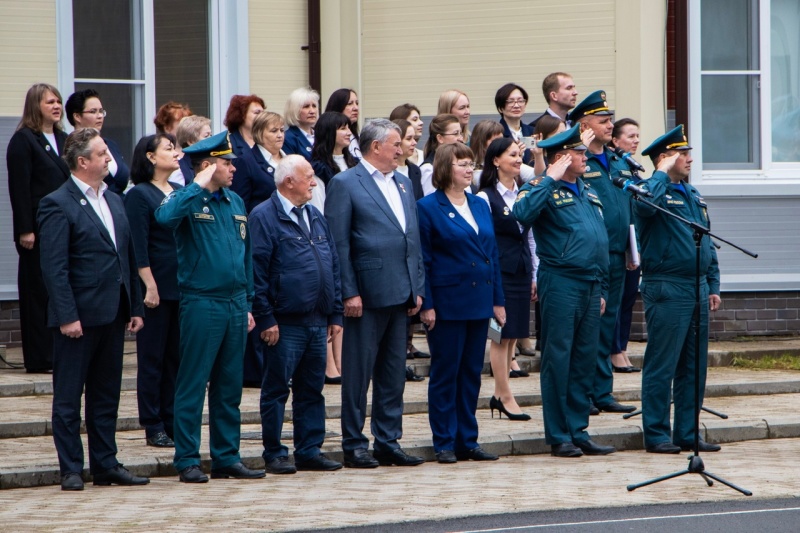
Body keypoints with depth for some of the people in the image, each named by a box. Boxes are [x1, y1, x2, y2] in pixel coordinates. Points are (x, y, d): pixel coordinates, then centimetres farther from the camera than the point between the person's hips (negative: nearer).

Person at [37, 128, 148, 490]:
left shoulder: (114, 202, 14)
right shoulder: (57, 205, -9)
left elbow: (128, 258, 17)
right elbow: (54, 268, -14)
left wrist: (135, 307, 11)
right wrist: (67, 317, -19)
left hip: (112, 316, 7)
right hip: (78, 317, -7)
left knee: (107, 396, 12)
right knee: (68, 398, 1)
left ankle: (106, 464, 18)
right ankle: (71, 470, 5)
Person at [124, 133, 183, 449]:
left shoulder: (181, 192, 12)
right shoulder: (139, 195, -7)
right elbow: (138, 247, -11)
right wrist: (150, 286, -16)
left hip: (183, 286, 6)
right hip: (157, 286, -6)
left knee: (177, 355, 9)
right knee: (153, 357, 1)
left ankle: (173, 421, 15)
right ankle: (154, 426, 5)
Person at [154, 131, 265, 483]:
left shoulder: (236, 203, 13)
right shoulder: (189, 200, -7)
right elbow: (165, 217, -31)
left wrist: (247, 303, 16)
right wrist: (199, 186, -23)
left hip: (235, 305, 7)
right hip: (202, 304, -7)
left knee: (229, 387, 10)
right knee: (193, 385, -3)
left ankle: (226, 457, 16)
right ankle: (187, 461, 1)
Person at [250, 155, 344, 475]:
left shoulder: (315, 217, 16)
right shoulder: (264, 217, -8)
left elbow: (332, 266, 18)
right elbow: (256, 272, -11)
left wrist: (335, 314, 13)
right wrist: (265, 319, -15)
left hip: (317, 321, 7)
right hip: (284, 324, -7)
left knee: (312, 389, 10)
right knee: (276, 390, 1)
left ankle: (310, 451, 16)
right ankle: (274, 455, 7)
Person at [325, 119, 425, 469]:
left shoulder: (403, 184, 16)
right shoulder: (345, 184, -5)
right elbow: (338, 243, -9)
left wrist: (417, 287, 11)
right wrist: (348, 293, -14)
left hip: (399, 293, 7)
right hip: (366, 295, -7)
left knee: (394, 374, 10)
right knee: (358, 373, 0)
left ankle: (388, 442, 16)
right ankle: (354, 446, 5)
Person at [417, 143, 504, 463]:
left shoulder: (480, 206, 12)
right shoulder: (429, 208, -5)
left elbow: (492, 254, 14)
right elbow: (422, 260, -7)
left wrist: (498, 300, 10)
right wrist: (426, 305, -12)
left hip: (479, 302, 6)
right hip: (447, 302, -6)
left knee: (472, 374, 9)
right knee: (445, 373, 1)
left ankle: (468, 441, 15)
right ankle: (444, 444, 6)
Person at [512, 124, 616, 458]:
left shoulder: (587, 192, 18)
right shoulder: (544, 189, -5)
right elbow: (522, 213, -28)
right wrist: (550, 179, -22)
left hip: (590, 286, 8)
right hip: (561, 283, -7)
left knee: (585, 361, 9)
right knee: (558, 360, -3)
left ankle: (579, 432, 15)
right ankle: (558, 437, 2)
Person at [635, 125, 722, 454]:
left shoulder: (693, 195, 18)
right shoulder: (655, 190, -7)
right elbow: (646, 204, -33)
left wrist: (713, 285, 16)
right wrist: (663, 173, -19)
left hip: (697, 288, 8)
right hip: (666, 289, -8)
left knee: (694, 366, 9)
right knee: (662, 366, -4)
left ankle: (688, 433, 15)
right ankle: (656, 435, 1)